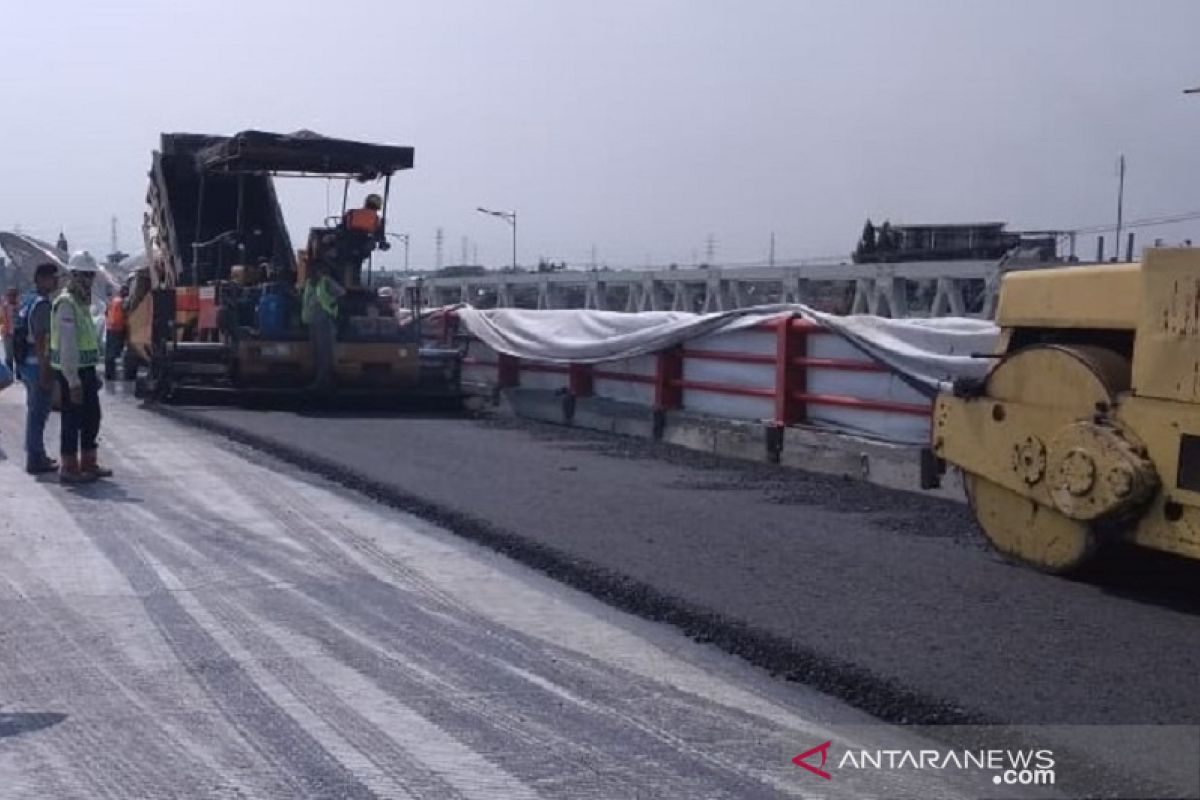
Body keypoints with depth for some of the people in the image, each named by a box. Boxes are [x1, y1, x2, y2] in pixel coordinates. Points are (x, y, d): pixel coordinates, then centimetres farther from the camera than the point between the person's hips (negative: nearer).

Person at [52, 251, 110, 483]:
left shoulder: (82, 302, 15)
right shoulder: (66, 303, -16)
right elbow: (67, 346, -22)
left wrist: (92, 374, 21)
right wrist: (73, 381, -25)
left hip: (85, 370, 10)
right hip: (71, 371, -10)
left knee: (92, 417, 15)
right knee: (72, 420, -3)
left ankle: (88, 464, 25)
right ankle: (69, 469, 5)